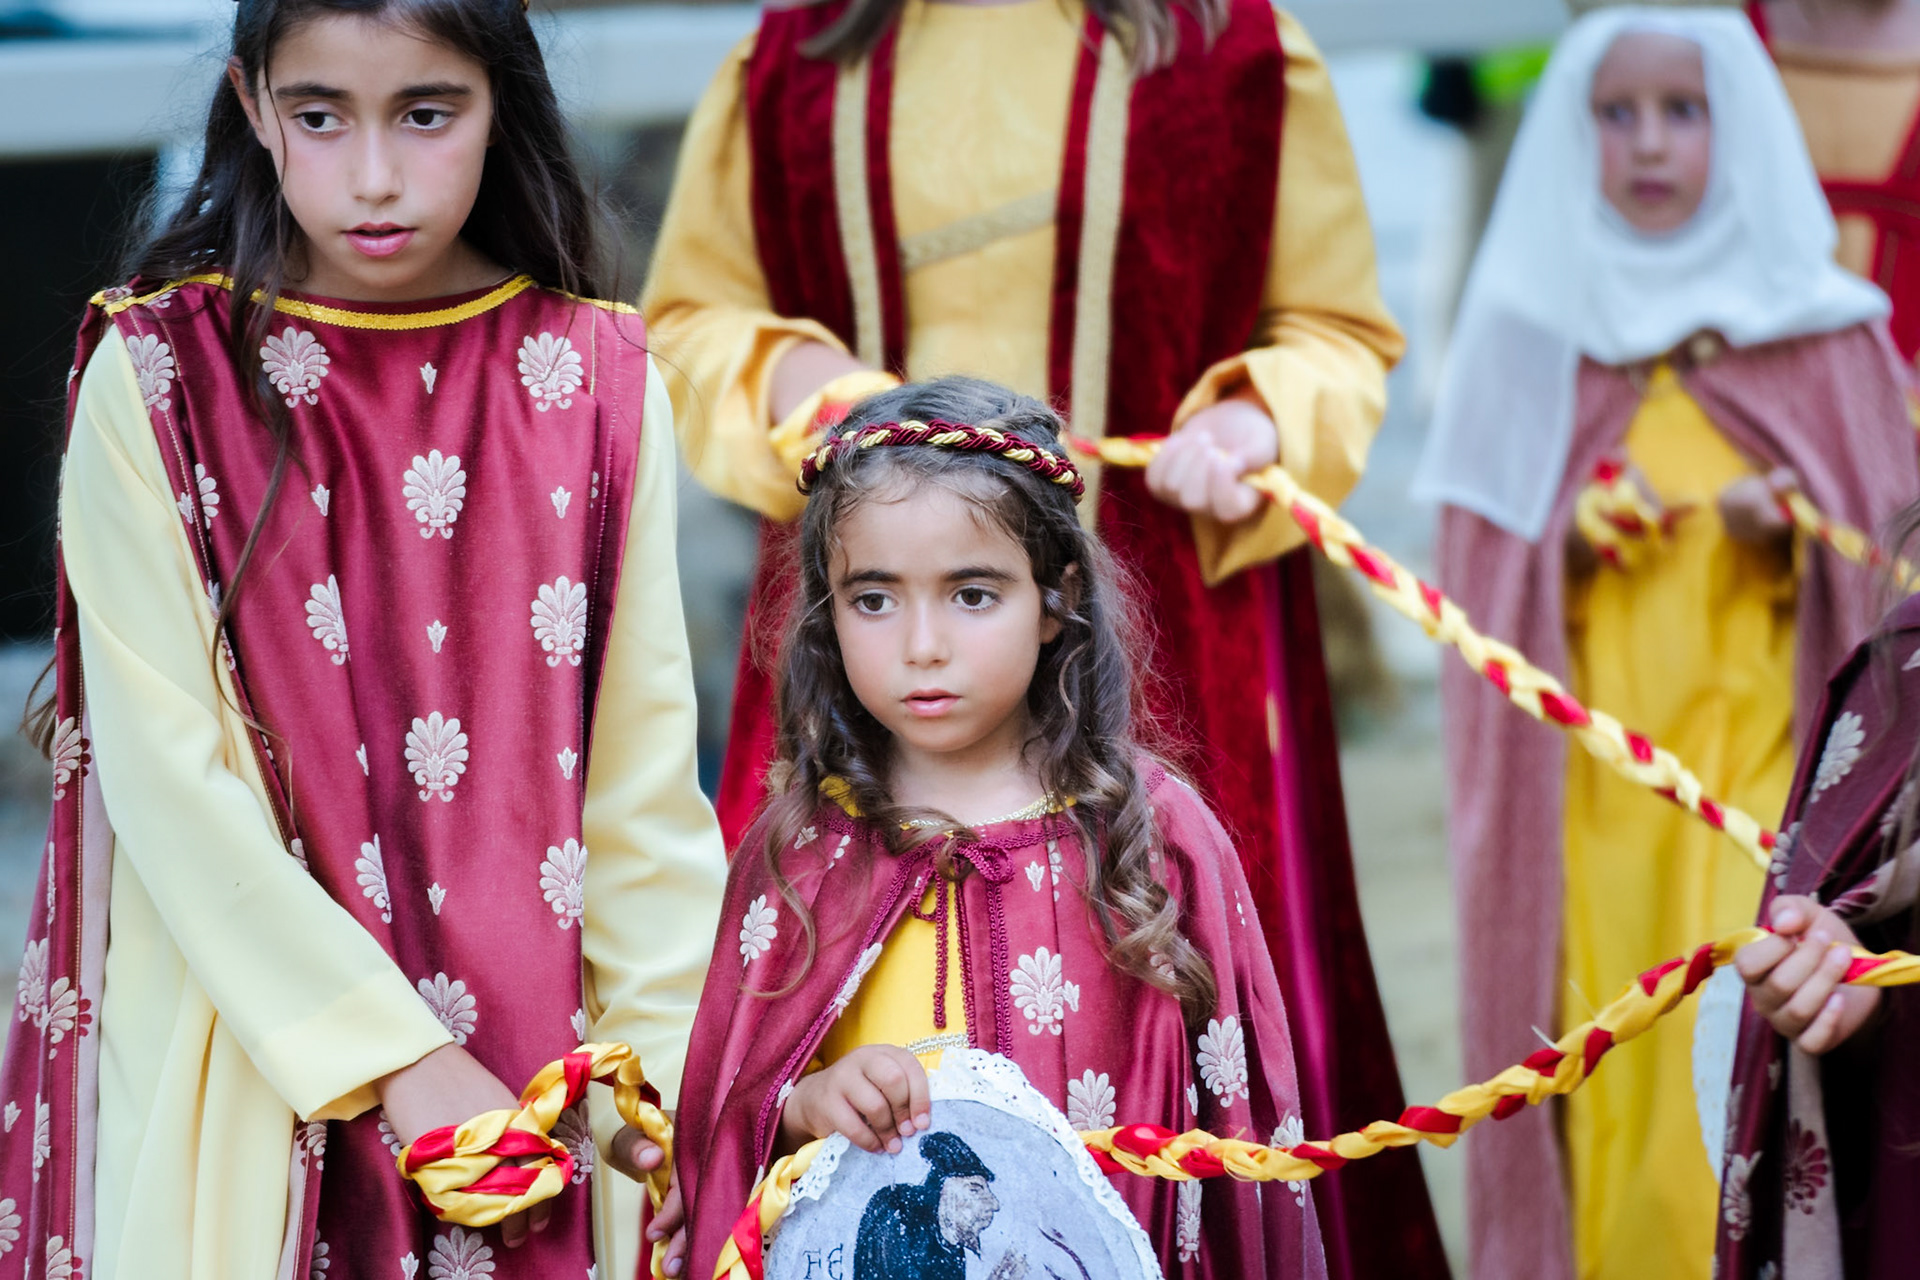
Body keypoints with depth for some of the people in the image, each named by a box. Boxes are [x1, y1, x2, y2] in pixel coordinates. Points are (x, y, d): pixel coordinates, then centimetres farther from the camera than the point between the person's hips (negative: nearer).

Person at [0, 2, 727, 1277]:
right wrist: (394, 1058, -15)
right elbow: (164, 769, -10)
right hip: (264, 1073, -2)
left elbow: (645, 759, 1)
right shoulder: (157, 379, -6)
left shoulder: (598, 381, 1)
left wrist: (671, 1059, -7)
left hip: (551, 1076, 2)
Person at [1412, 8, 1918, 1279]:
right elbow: (1483, 576, 9)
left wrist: (1783, 545, -11)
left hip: (1759, 756, -1)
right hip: (1590, 777, 1)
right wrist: (1580, 547, -10)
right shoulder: (1531, 332, 6)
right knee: (1607, 1067, -3)